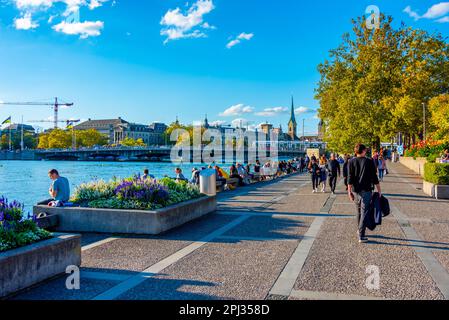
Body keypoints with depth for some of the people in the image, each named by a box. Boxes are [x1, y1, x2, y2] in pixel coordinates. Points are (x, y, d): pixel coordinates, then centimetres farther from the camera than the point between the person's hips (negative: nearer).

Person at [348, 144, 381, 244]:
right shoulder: (370, 162, -3)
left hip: (355, 190, 3)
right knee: (364, 212, -2)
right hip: (366, 190, -3)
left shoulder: (352, 162, 0)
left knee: (359, 211, 20)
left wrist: (349, 191, -3)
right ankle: (361, 236, -6)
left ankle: (360, 230, 33)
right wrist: (379, 190, 6)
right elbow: (374, 177, -2)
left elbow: (350, 178, -4)